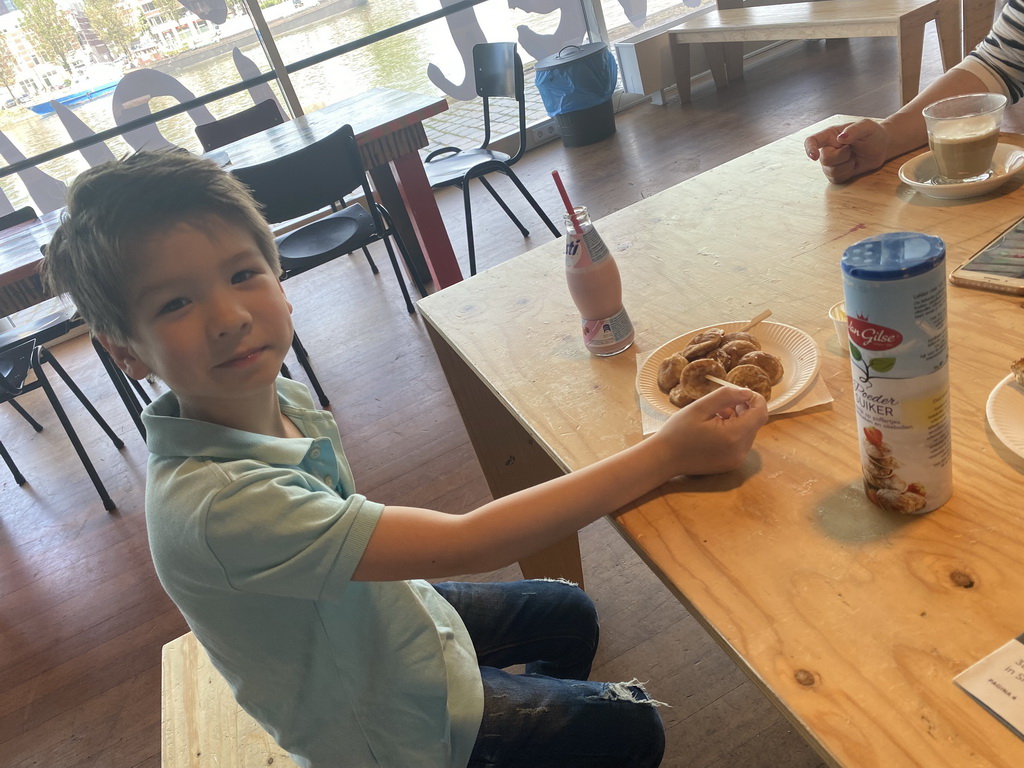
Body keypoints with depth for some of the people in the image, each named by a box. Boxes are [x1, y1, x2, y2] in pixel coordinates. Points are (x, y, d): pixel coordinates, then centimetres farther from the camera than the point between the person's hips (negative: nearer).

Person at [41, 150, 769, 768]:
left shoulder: (276, 393, -15)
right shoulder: (210, 504, -40)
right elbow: (461, 543, -42)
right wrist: (667, 453, -39)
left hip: (393, 613, 6)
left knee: (571, 617, 24)